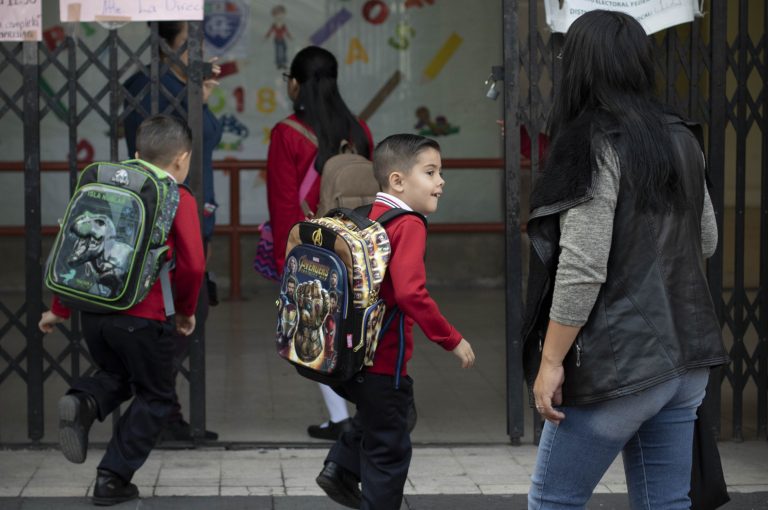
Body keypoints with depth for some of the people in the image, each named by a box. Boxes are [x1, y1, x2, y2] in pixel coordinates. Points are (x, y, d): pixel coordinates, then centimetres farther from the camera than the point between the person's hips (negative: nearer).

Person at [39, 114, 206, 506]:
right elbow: (192, 264, -11)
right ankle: (113, 479, 9)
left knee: (118, 376, 29)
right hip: (143, 317, -5)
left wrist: (59, 309, 19)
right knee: (154, 398, 15)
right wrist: (186, 310, 6)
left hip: (93, 310, 5)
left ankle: (83, 401, -3)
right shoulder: (179, 199, -3)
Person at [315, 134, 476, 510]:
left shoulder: (370, 219, 7)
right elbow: (410, 293, -30)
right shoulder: (408, 225, -18)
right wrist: (452, 340, -22)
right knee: (389, 448, 5)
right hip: (383, 360, -8)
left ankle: (341, 469, 26)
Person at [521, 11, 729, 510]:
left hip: (618, 365, -7)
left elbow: (582, 268, -19)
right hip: (684, 358, 7)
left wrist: (551, 360, -14)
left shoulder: (596, 148, -14)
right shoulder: (681, 140, 9)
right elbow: (706, 240, 21)